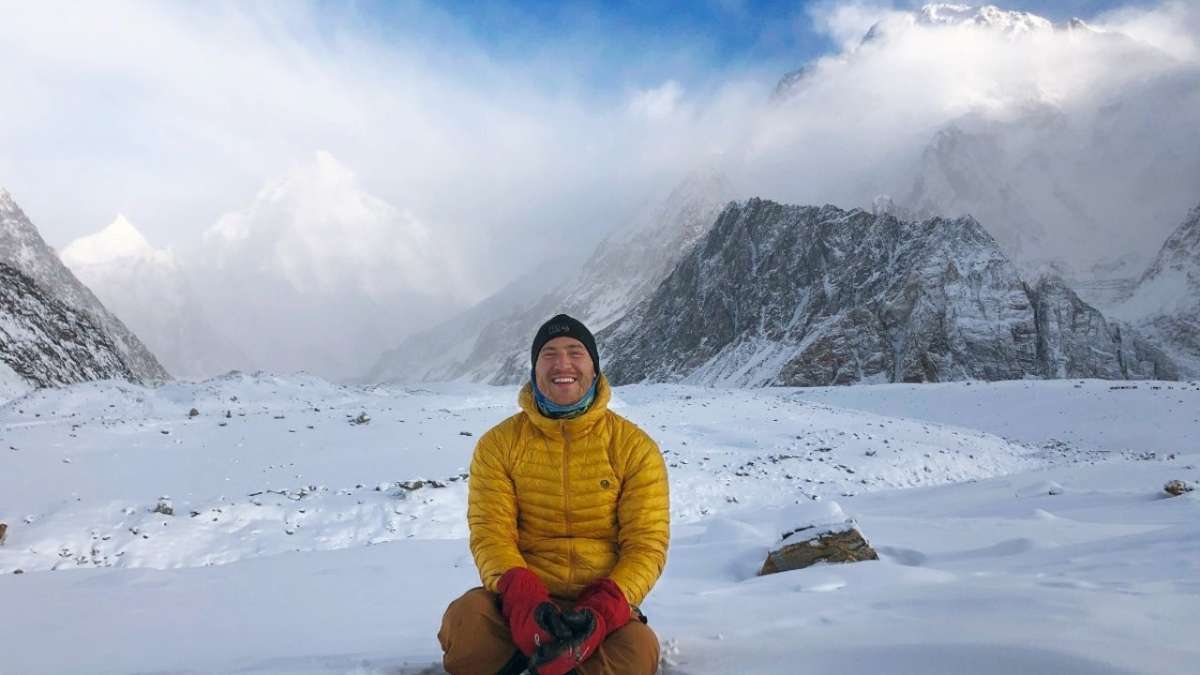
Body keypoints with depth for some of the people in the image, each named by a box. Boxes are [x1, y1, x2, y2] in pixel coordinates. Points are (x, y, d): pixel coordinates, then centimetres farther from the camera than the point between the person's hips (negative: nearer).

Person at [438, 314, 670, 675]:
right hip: (523, 599, 0)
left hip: (601, 601, 0)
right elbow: (491, 534, -7)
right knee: (464, 625, -32)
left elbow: (647, 544, -6)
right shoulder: (498, 443, 1)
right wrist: (523, 600, -27)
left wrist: (602, 612, -24)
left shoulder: (635, 447, -2)